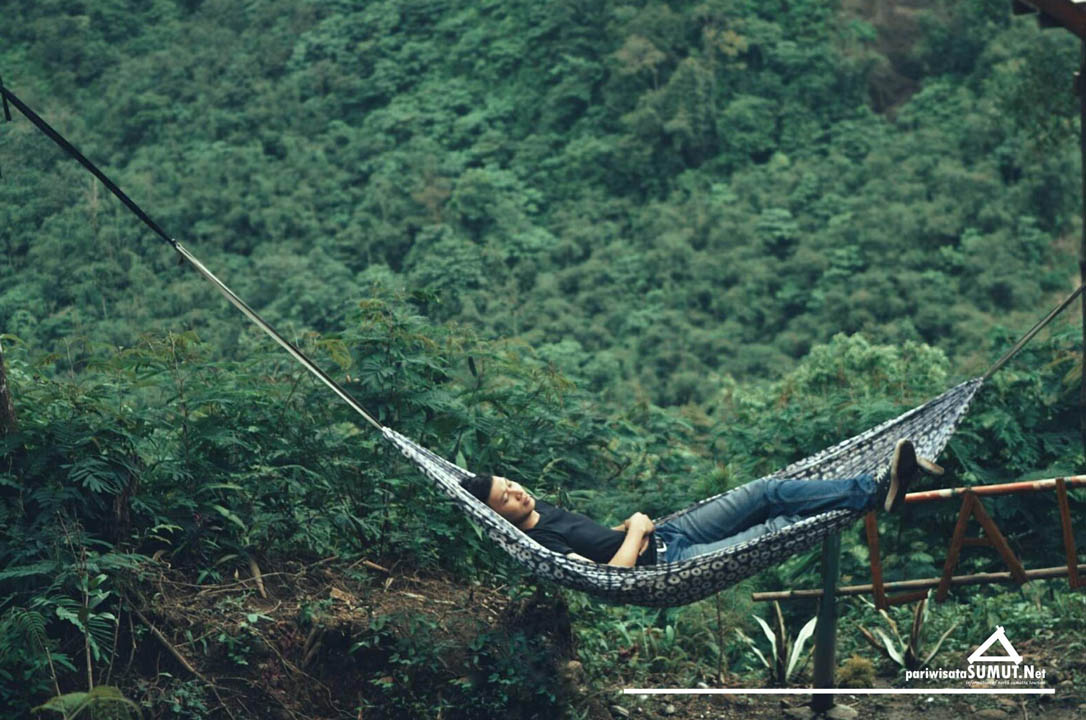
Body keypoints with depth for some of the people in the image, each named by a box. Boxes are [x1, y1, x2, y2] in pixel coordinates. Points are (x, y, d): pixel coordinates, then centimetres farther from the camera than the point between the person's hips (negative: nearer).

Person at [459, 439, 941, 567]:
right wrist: (635, 528, -13)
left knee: (769, 491, -3)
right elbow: (608, 574, -29)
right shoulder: (535, 543, -20)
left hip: (659, 534, 10)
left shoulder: (543, 510, 10)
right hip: (664, 563, -10)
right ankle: (876, 496, -12)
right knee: (777, 529, -19)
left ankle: (876, 491, -4)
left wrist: (629, 526, 4)